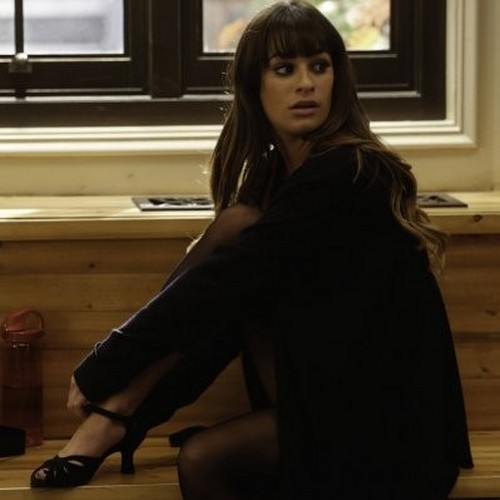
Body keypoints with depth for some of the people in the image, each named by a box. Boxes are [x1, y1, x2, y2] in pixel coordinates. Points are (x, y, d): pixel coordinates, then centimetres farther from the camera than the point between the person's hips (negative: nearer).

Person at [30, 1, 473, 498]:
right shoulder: (278, 172, 9)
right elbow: (225, 309, 8)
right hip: (342, 397, 8)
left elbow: (214, 287, -18)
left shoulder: (342, 175, -18)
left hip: (386, 434, -8)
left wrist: (99, 370, -10)